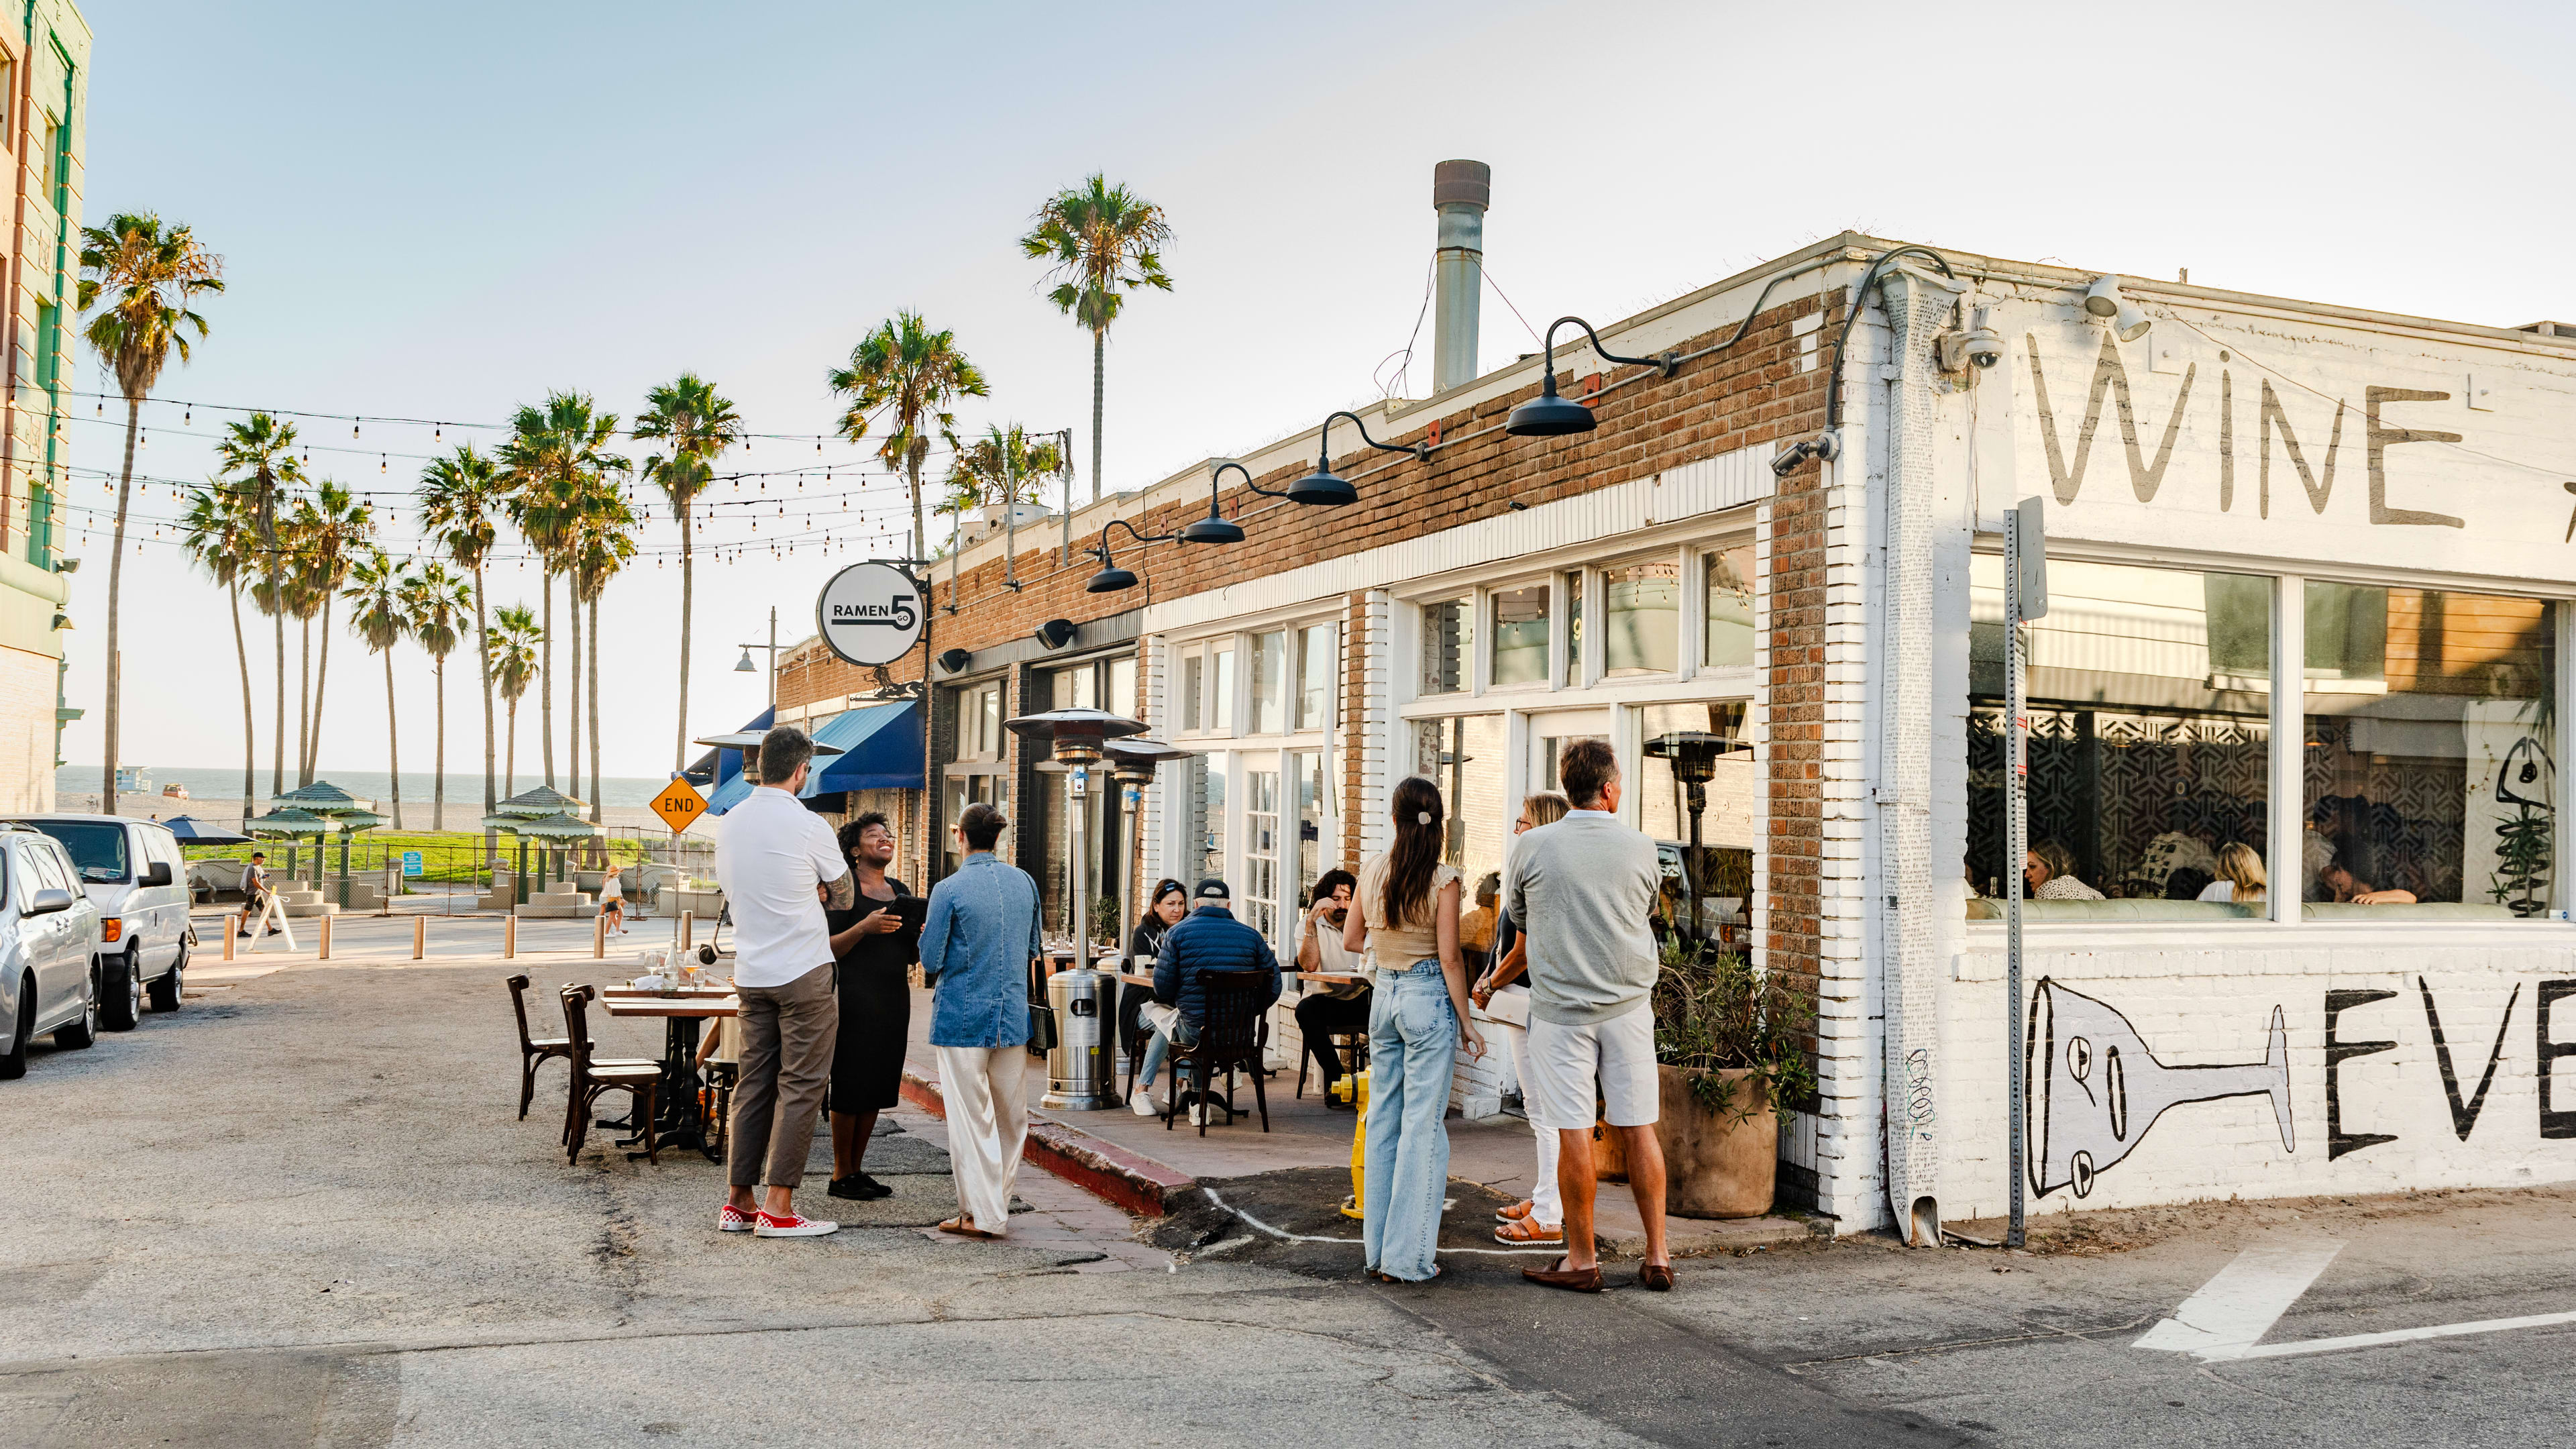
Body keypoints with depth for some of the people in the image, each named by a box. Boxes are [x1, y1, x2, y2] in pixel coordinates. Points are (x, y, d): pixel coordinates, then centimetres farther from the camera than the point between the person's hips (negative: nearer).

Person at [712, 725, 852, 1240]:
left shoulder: (731, 823, 7)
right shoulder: (808, 825, -12)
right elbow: (844, 893, 1)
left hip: (751, 974, 7)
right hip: (803, 973, -6)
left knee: (754, 1082, 12)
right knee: (800, 1086, -1)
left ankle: (737, 1202, 15)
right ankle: (778, 1209, -2)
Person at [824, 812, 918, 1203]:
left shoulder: (903, 892, 15)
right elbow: (829, 950, -8)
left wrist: (925, 934, -3)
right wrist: (864, 927, -22)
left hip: (894, 999, 6)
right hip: (854, 998, -6)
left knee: (878, 1086, 9)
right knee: (850, 1086, -3)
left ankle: (857, 1169, 18)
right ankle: (841, 1175, 7)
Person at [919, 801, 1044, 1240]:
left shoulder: (949, 890, -11)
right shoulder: (1024, 882, 3)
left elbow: (931, 961, -9)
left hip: (963, 1016, -4)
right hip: (1013, 1015, 4)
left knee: (971, 1117, 2)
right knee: (1011, 1116, 13)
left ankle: (982, 1215, 4)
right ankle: (997, 1201, 22)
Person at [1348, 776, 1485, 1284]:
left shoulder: (1371, 870, 1)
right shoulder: (1442, 878, -12)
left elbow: (1351, 939, 10)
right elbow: (1449, 958, -12)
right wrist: (1465, 1021, -5)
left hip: (1384, 995, 5)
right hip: (1428, 996, -5)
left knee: (1383, 1119, 14)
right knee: (1423, 1126, 0)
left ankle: (1377, 1245, 21)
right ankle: (1407, 1257, 2)